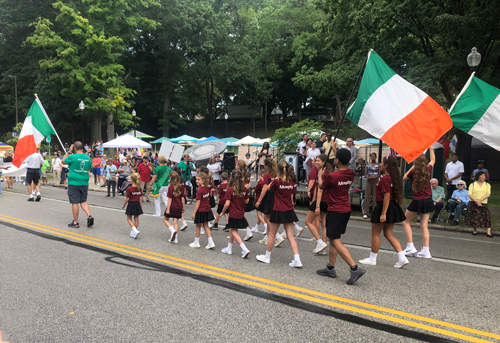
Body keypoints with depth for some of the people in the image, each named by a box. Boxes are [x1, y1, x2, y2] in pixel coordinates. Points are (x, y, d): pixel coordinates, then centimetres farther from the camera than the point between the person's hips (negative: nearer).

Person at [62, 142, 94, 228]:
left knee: (75, 202, 3)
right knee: (83, 201, 17)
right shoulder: (87, 158, 2)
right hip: (84, 183, 5)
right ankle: (89, 216, -2)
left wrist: (69, 151, 7)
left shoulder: (73, 157, -12)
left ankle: (75, 222, 10)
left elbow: (63, 161, 6)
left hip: (74, 183, -4)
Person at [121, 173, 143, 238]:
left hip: (131, 204, -5)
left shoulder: (129, 189, -16)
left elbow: (127, 199, -11)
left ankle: (135, 230, -12)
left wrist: (124, 205, 4)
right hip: (137, 204, 5)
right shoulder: (139, 188, -1)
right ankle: (133, 233, 18)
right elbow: (140, 198, 3)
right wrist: (141, 207, 11)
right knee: (136, 219, 11)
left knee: (129, 219, 7)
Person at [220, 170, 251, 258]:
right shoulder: (244, 189, -3)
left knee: (234, 232, 4)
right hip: (241, 214, 6)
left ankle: (245, 249, -10)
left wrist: (223, 212, -2)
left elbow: (227, 204, -16)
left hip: (233, 214, -6)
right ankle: (229, 248, 32)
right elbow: (246, 201, 5)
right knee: (231, 230, 21)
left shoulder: (230, 189, -16)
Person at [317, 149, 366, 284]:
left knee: (335, 241, -6)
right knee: (333, 238, 17)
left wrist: (320, 175, 20)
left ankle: (355, 268, -15)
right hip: (346, 210, 8)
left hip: (335, 211, -8)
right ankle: (330, 268, 24)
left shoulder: (332, 176, -19)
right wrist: (337, 151, 33)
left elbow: (321, 186, 1)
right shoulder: (351, 174, 1)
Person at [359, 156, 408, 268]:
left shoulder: (385, 178, -18)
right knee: (388, 234, 14)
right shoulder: (393, 178, 11)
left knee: (375, 233, 5)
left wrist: (383, 213, -23)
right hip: (393, 207, 9)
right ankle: (402, 258, 7)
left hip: (385, 207, -9)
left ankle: (372, 259, 16)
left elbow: (387, 196, -23)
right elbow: (394, 194, 15)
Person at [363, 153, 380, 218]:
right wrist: (368, 177, -14)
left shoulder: (378, 165, 3)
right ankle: (365, 213, -1)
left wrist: (374, 177, -19)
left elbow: (379, 174, -1)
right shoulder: (368, 165, 9)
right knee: (367, 197, -2)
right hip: (368, 181, 2)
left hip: (375, 181, -2)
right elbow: (365, 174, 7)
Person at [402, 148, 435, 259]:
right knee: (424, 226, 6)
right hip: (428, 200, 5)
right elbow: (433, 160, 24)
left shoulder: (413, 172, -10)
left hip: (417, 201, -5)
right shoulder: (428, 170, 2)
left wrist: (412, 167, 13)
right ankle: (426, 251, 3)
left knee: (406, 222, 10)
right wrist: (430, 148, 33)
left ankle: (410, 248, 5)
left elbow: (404, 178, 11)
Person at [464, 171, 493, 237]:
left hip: (483, 204, 0)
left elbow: (488, 194, -2)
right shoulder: (472, 185, 4)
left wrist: (480, 200, -16)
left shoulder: (487, 185, 8)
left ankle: (488, 232, -10)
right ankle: (475, 230, 18)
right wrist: (476, 201, -16)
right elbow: (470, 194, -3)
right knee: (474, 217, 1)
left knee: (486, 217, -8)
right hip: (473, 204, 0)